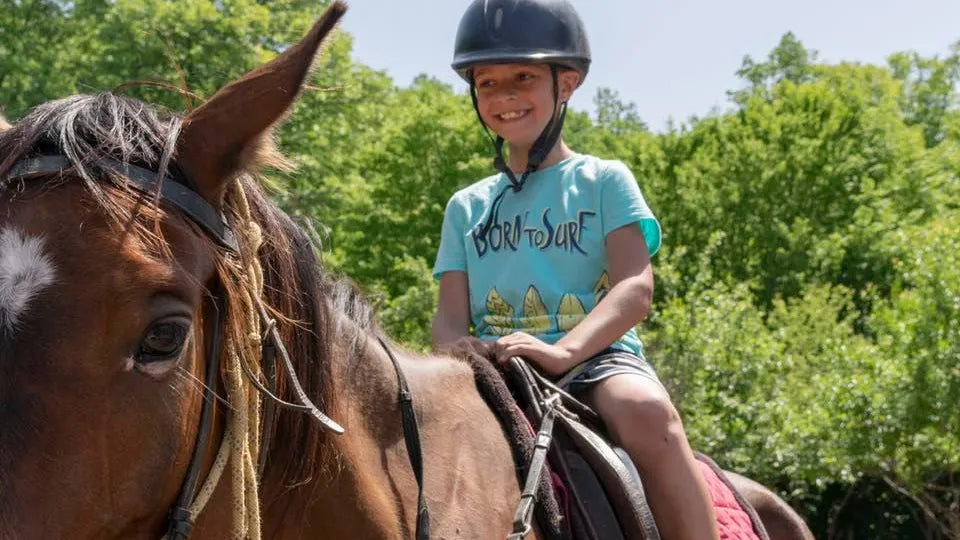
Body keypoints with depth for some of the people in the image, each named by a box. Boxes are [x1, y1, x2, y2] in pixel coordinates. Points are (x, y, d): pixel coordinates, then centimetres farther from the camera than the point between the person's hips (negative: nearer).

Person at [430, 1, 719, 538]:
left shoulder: (603, 181, 9)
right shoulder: (468, 206, 20)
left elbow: (636, 288, -7)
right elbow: (451, 316, 11)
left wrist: (562, 351, -26)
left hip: (596, 355, -3)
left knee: (645, 412, -37)